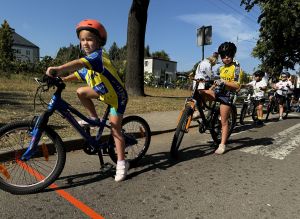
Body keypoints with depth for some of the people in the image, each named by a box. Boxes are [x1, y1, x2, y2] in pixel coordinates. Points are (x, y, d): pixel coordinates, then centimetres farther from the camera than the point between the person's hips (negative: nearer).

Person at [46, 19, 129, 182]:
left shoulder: (98, 55, -25)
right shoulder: (88, 60, 3)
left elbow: (79, 63, -44)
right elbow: (77, 74, 8)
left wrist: (58, 69, -55)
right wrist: (61, 79, -5)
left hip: (116, 95, -8)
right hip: (103, 91, 8)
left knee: (115, 129, -8)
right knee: (81, 92, -7)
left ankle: (121, 163, 4)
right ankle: (94, 119, 11)